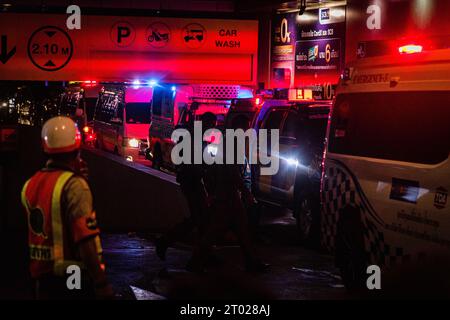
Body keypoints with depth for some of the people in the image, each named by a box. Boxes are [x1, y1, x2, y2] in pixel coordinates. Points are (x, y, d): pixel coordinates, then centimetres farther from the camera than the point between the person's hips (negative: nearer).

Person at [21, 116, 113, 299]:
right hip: (73, 277, -6)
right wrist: (102, 284, -19)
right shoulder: (74, 185, -16)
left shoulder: (30, 185, 5)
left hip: (42, 277, 7)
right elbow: (85, 240, -22)